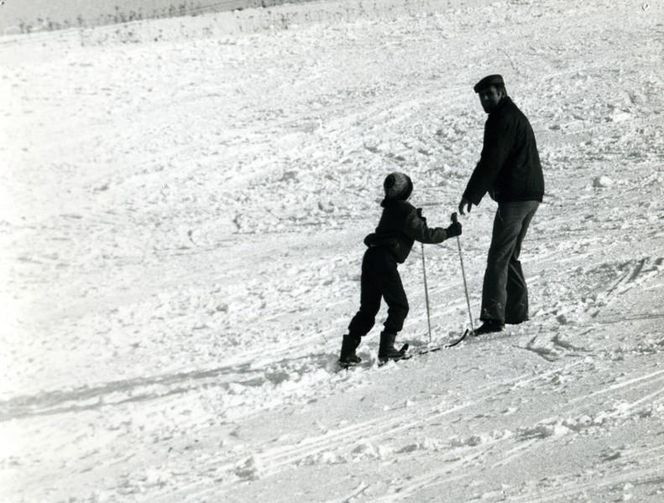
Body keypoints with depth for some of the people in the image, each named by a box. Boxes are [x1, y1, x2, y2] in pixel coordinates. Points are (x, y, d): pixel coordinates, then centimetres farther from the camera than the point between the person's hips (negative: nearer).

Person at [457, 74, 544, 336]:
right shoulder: (516, 116, 22)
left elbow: (491, 162, -18)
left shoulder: (502, 119, -11)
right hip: (532, 194, 10)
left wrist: (471, 195, -16)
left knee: (498, 257, -11)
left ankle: (493, 316, -16)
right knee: (510, 256, 17)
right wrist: (476, 194, 23)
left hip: (514, 195, -10)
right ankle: (517, 311, 18)